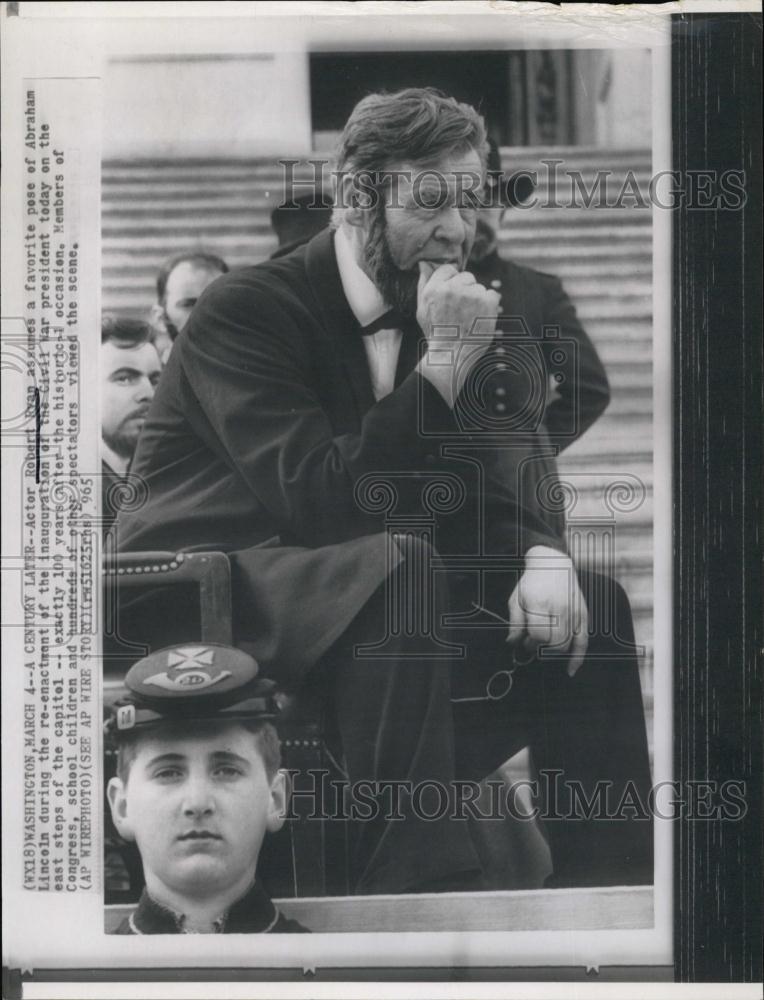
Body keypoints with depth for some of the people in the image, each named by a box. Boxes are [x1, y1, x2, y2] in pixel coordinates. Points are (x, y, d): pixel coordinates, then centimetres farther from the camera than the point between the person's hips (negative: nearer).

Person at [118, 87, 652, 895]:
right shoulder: (246, 309, -11)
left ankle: (606, 887, 0)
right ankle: (420, 881, -32)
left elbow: (487, 496, 9)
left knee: (593, 607, -6)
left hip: (376, 599, 8)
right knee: (400, 566, -36)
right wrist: (444, 362, -21)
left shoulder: (436, 327, 12)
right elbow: (316, 498, -22)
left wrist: (543, 560, -15)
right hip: (213, 581, -7)